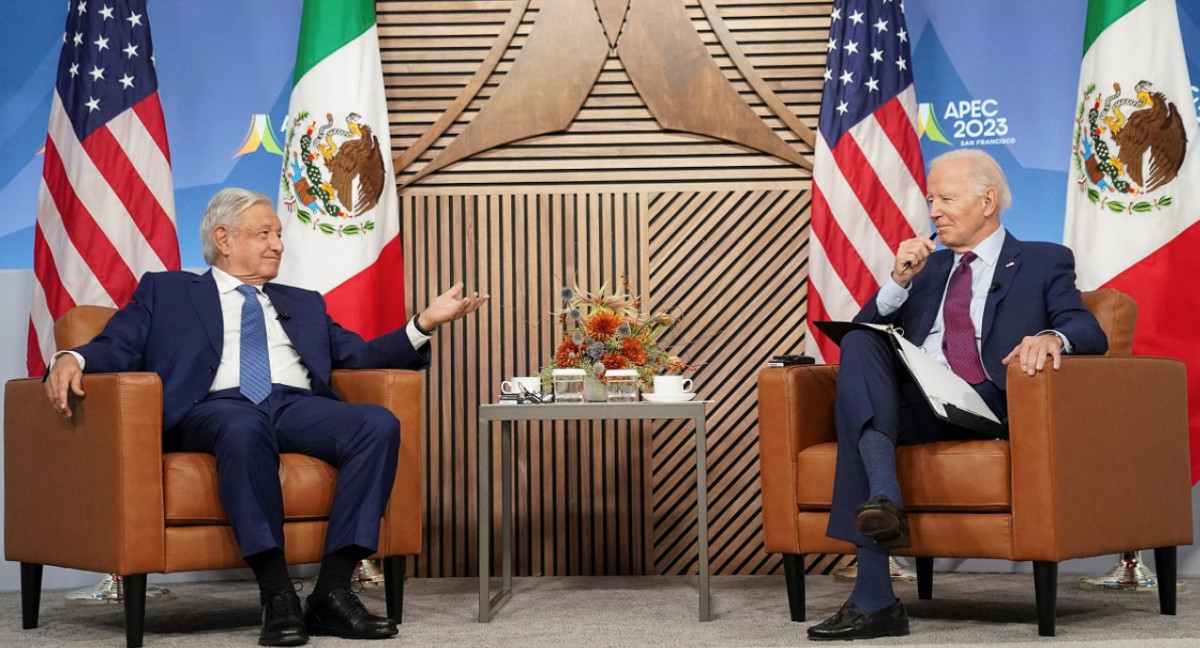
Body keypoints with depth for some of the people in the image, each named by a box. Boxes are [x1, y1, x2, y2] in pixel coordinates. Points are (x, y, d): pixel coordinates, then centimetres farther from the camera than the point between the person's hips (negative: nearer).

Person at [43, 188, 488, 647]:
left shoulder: (303, 303, 34)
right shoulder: (165, 291, 24)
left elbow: (361, 356, 23)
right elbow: (117, 347, 11)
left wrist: (424, 324, 9)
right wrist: (71, 360, -12)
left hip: (298, 407, 4)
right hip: (216, 406, -4)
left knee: (379, 424, -27)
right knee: (243, 427, -41)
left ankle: (332, 593, -29)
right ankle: (277, 598, -37)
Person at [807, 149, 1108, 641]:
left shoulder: (1044, 263, 18)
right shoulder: (926, 266, 30)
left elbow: (1091, 333, 1)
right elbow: (864, 330, 22)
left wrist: (1052, 337, -23)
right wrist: (900, 280, 4)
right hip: (912, 403, 4)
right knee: (858, 344, -28)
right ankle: (883, 498, -44)